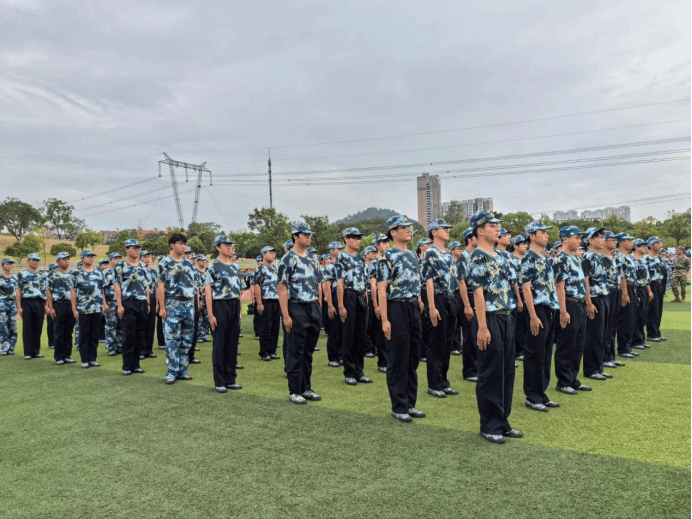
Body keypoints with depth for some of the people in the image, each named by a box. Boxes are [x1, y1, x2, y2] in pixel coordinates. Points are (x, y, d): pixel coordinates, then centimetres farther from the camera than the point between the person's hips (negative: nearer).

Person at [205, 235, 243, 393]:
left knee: (232, 344, 9)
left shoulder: (235, 266, 12)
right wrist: (210, 315, -15)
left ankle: (230, 379, 19)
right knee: (219, 345, 1)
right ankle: (219, 382, 9)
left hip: (234, 305, 6)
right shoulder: (213, 267, -6)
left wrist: (240, 310, 12)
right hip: (220, 305, -6)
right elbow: (208, 291, -10)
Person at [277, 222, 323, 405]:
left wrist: (319, 308, 12)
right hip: (296, 309, -7)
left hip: (313, 309, 7)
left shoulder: (313, 260, 14)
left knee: (308, 352, 13)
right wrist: (286, 315, -16)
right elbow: (282, 288, -11)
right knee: (295, 352, 1)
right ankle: (294, 391, 10)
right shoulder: (288, 259, -7)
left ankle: (306, 388, 22)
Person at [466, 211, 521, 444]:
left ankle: (502, 422, 25)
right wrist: (482, 327, -20)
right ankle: (489, 427, 12)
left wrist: (509, 316, 15)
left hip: (506, 318, 9)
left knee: (507, 372, 13)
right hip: (491, 319, -9)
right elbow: (478, 293, -17)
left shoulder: (500, 256, 15)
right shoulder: (477, 258, -11)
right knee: (490, 374, 0)